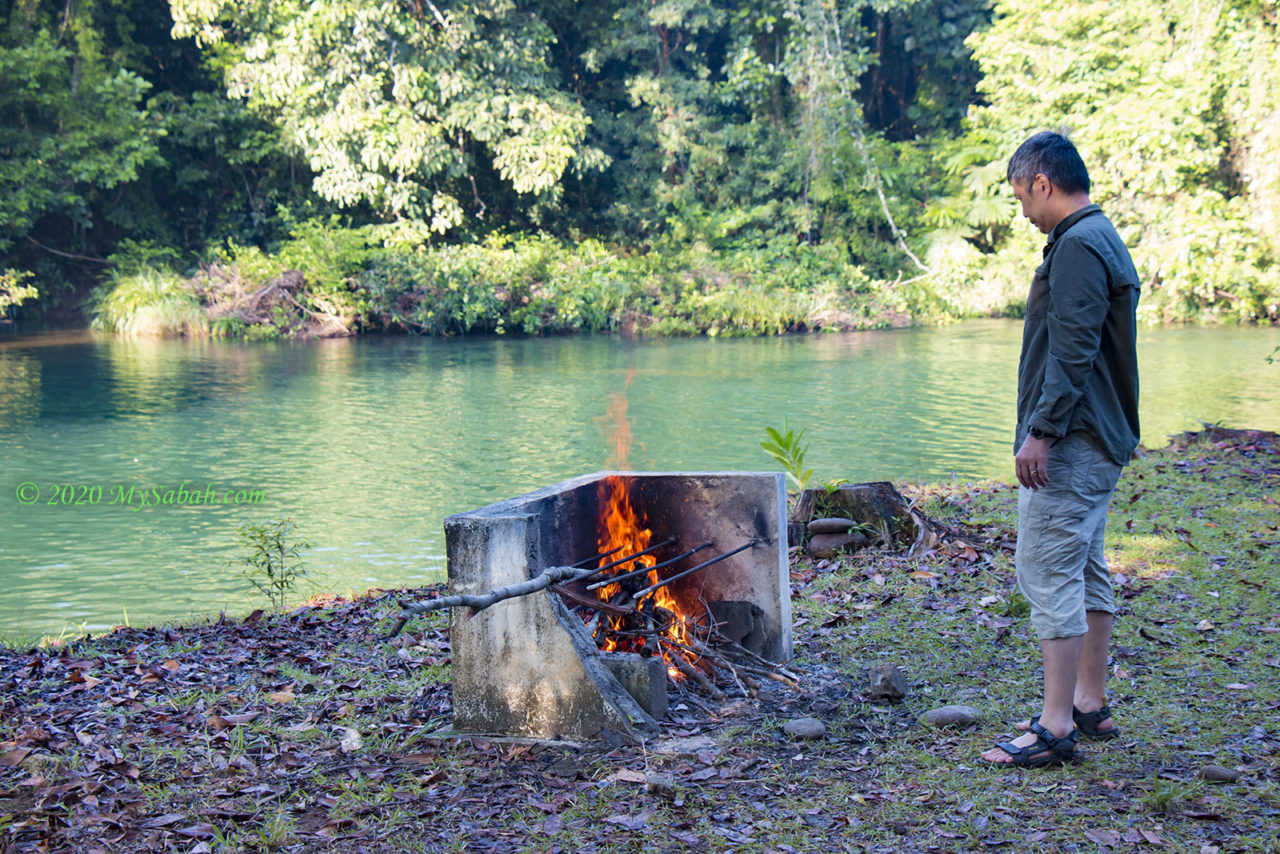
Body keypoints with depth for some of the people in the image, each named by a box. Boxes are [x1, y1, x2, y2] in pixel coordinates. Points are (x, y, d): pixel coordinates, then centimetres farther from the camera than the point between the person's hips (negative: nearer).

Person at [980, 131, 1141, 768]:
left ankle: (1055, 726, -7)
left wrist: (1041, 432, -22)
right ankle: (1090, 704, 24)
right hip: (1099, 441, 11)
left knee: (1047, 572, -9)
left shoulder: (1077, 246, -15)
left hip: (1071, 446, -11)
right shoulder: (1101, 239, 18)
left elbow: (1073, 353, -23)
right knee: (1086, 571, 15)